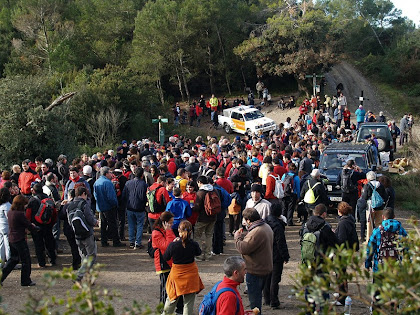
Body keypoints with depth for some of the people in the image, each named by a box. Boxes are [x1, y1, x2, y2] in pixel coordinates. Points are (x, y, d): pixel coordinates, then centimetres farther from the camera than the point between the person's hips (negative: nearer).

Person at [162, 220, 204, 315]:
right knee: (189, 302, 9)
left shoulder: (173, 245, -19)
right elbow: (198, 253, 9)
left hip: (176, 274, 0)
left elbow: (165, 258, -2)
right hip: (191, 275, 0)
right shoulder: (194, 245, -15)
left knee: (172, 300, 19)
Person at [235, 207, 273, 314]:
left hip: (255, 270, -10)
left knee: (254, 297, 2)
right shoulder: (266, 227, 5)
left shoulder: (256, 232, -27)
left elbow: (243, 249, -27)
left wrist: (237, 237, -11)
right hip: (265, 268, 10)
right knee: (258, 293, 24)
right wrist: (242, 235, 7)